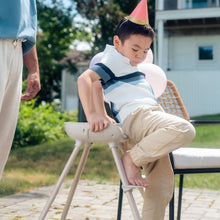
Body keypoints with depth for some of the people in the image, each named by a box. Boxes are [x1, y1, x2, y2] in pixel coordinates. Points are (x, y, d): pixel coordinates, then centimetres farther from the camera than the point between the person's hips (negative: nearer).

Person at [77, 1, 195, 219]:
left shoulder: (127, 65, 34)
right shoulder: (115, 59, 5)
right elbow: (85, 78, -10)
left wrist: (102, 115, 12)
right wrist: (92, 115, -22)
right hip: (138, 116, -9)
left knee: (161, 188, 4)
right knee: (184, 129, -34)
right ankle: (132, 159, -22)